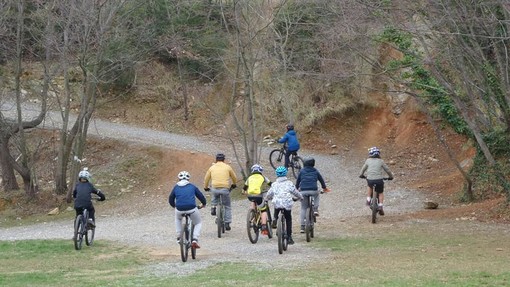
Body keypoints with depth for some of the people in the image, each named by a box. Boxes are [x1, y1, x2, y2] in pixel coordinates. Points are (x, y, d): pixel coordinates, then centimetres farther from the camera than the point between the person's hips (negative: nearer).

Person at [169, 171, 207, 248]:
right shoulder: (192, 186, 14)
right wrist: (204, 204, 38)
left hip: (179, 209, 2)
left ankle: (179, 237, 32)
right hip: (192, 209, -2)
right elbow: (201, 196, 17)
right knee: (198, 223, 24)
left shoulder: (176, 187, 15)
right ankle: (195, 240, 5)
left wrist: (174, 206, 40)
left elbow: (170, 199, 19)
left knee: (178, 219, 38)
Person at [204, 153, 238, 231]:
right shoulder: (227, 167, 7)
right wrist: (234, 184, 39)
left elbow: (206, 179, 16)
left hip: (214, 188, 1)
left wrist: (206, 187, 33)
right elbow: (234, 177, 19)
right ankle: (227, 223, 9)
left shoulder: (212, 167, 10)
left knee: (214, 196, 38)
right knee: (227, 207, 13)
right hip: (225, 188, -1)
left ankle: (213, 207, 16)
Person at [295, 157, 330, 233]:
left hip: (303, 191, 0)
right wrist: (324, 187, 41)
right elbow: (321, 179, 24)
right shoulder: (315, 171, 14)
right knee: (316, 194, 37)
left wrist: (297, 189, 40)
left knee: (303, 209, 12)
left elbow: (297, 181, 22)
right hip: (313, 191, 0)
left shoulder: (302, 171, 14)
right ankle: (315, 209, 18)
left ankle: (302, 227, 5)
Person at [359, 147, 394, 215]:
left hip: (370, 180, 1)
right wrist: (391, 176, 30)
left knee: (370, 187, 35)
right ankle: (380, 206, 3)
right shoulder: (381, 161, 5)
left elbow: (363, 168, 19)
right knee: (381, 193, 18)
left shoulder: (368, 161, 7)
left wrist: (361, 175, 38)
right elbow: (387, 170, 12)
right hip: (379, 180, -1)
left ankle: (368, 200, 22)